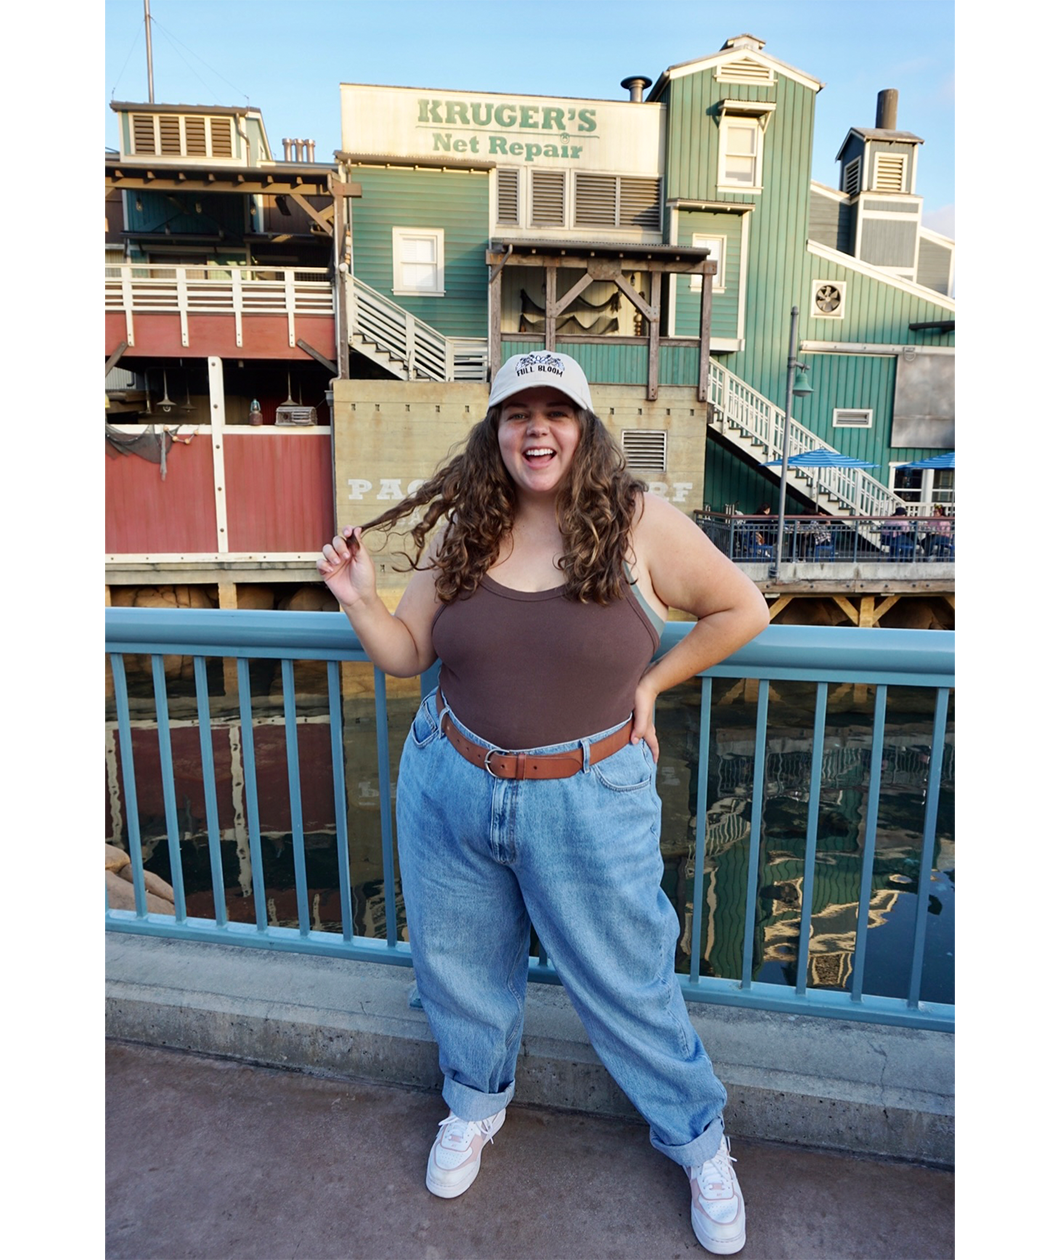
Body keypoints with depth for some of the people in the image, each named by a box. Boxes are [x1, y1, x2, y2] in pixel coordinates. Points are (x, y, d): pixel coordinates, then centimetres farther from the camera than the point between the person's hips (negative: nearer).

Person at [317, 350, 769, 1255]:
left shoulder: (640, 523, -10)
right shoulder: (460, 529, -1)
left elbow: (743, 610, 0)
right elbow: (407, 655, 5)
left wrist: (650, 683, -3)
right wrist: (360, 600, -12)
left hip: (588, 803, -3)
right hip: (451, 788, 4)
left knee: (626, 982, 12)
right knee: (458, 961, 22)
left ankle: (698, 1137, 42)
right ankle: (476, 1102, 53)